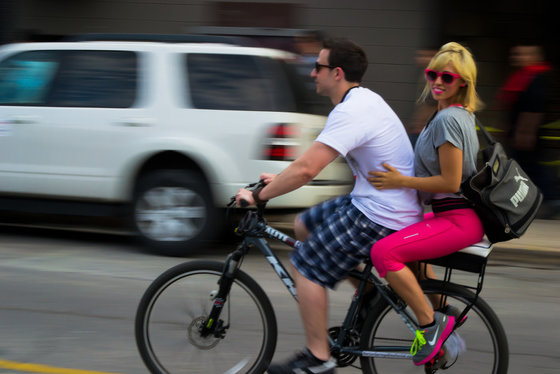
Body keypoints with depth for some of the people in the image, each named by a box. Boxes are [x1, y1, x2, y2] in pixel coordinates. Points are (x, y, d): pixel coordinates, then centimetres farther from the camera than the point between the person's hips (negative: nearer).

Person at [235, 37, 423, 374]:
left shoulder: (350, 112, -22)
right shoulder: (364, 100, 12)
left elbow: (307, 169, -27)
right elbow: (315, 161, 23)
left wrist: (259, 195, -17)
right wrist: (281, 179, 20)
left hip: (380, 218, -10)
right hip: (376, 203, 10)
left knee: (306, 267, -5)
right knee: (304, 226, 19)